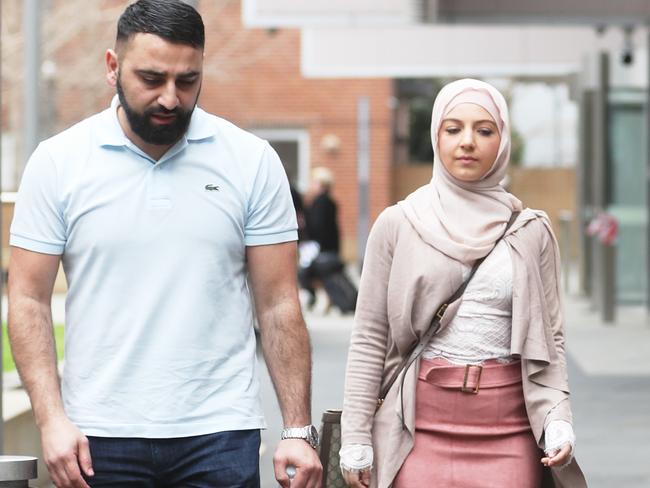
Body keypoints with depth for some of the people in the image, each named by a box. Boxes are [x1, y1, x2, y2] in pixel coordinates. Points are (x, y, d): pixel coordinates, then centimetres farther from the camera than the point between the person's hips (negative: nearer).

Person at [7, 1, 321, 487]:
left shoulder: (252, 161, 2)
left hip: (219, 432, 0)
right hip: (99, 436, 0)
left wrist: (298, 430, -4)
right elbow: (29, 301, 1)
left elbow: (279, 305, 2)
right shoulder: (58, 162, 1)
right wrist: (52, 419, -10)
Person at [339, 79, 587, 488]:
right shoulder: (398, 225, 4)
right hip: (419, 430, -1)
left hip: (508, 437, 1)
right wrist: (356, 439, -1)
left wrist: (558, 420, -7)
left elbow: (551, 339, 7)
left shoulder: (530, 232, 6)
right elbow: (369, 338, 3)